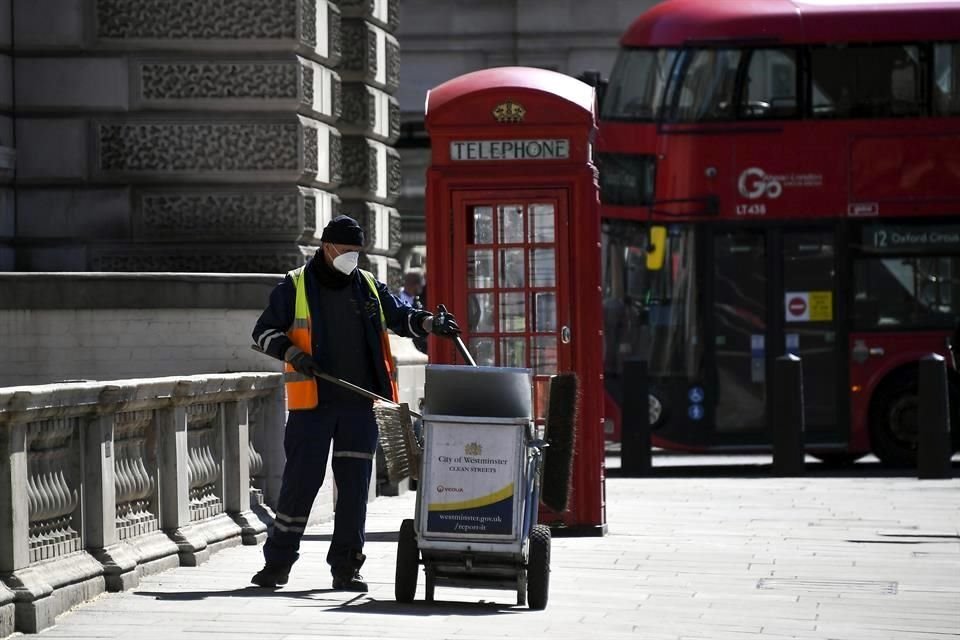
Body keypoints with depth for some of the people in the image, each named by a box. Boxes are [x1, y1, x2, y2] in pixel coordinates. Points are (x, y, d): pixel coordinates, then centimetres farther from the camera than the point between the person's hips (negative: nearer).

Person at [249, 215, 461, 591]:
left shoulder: (368, 287, 11)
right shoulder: (295, 287, 1)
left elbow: (399, 316, 13)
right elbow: (264, 332, 3)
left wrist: (430, 323, -6)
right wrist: (293, 353, -14)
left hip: (359, 405, 3)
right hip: (311, 404, -3)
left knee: (354, 485, 2)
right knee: (301, 480, -3)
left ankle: (346, 567, 8)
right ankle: (277, 563, 7)